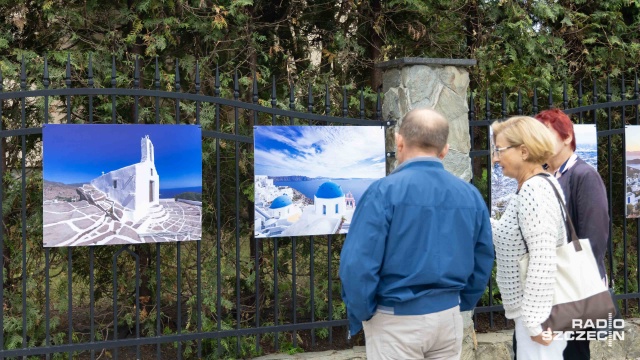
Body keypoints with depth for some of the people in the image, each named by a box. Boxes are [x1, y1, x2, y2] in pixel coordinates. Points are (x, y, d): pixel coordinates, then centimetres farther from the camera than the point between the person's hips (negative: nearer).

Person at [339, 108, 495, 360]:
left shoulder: (384, 191, -15)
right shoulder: (470, 195, 1)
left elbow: (358, 264, -18)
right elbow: (483, 262, 10)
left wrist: (360, 315, -4)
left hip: (396, 321, -5)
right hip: (448, 317, 5)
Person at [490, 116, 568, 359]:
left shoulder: (533, 191, -19)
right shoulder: (540, 185, 12)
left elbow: (542, 260, -25)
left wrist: (534, 320, -23)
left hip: (539, 310, -10)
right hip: (538, 307, 10)